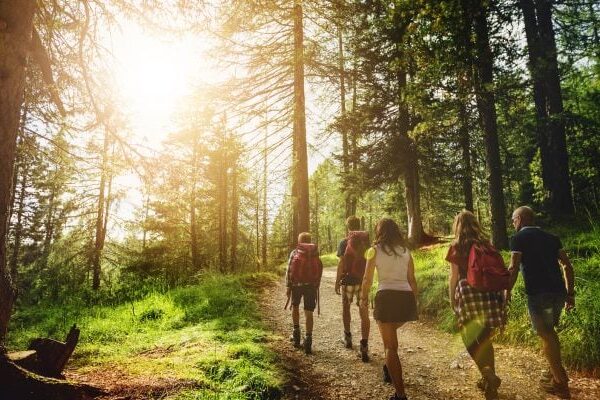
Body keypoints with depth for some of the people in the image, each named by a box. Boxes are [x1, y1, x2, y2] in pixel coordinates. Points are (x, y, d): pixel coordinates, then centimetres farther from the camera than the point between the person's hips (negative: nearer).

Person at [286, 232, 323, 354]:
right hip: (311, 285, 1)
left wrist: (288, 286, 1)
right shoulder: (315, 252, 14)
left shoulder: (295, 252, 9)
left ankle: (296, 331, 17)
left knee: (295, 306, 23)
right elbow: (319, 270, 9)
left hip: (297, 283, 0)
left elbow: (289, 269, 0)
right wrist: (317, 286, 13)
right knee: (308, 312, 3)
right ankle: (308, 339, -7)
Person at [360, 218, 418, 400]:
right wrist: (415, 301, 20)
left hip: (387, 297, -4)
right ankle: (389, 368, 39)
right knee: (390, 334, 32)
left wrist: (364, 299, 15)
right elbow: (412, 279, 11)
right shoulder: (405, 251, 12)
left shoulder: (375, 250, 2)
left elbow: (367, 279, 1)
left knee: (391, 346, 2)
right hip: (406, 298, 5)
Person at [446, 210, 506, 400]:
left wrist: (451, 299, 8)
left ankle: (489, 375, -14)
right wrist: (500, 296, 18)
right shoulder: (486, 243, 12)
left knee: (471, 339, 3)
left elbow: (454, 276, 0)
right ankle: (489, 377, 24)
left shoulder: (456, 246, 2)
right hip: (491, 293, 5)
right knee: (485, 338, 16)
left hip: (469, 293, -4)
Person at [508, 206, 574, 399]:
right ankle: (557, 374, 30)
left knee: (545, 335, 7)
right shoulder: (551, 237, 16)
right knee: (549, 332, 23)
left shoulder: (519, 238, -1)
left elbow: (513, 269, -10)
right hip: (558, 291, 6)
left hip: (538, 293, -6)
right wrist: (570, 293, 16)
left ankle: (561, 384, 14)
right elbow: (567, 265, 13)